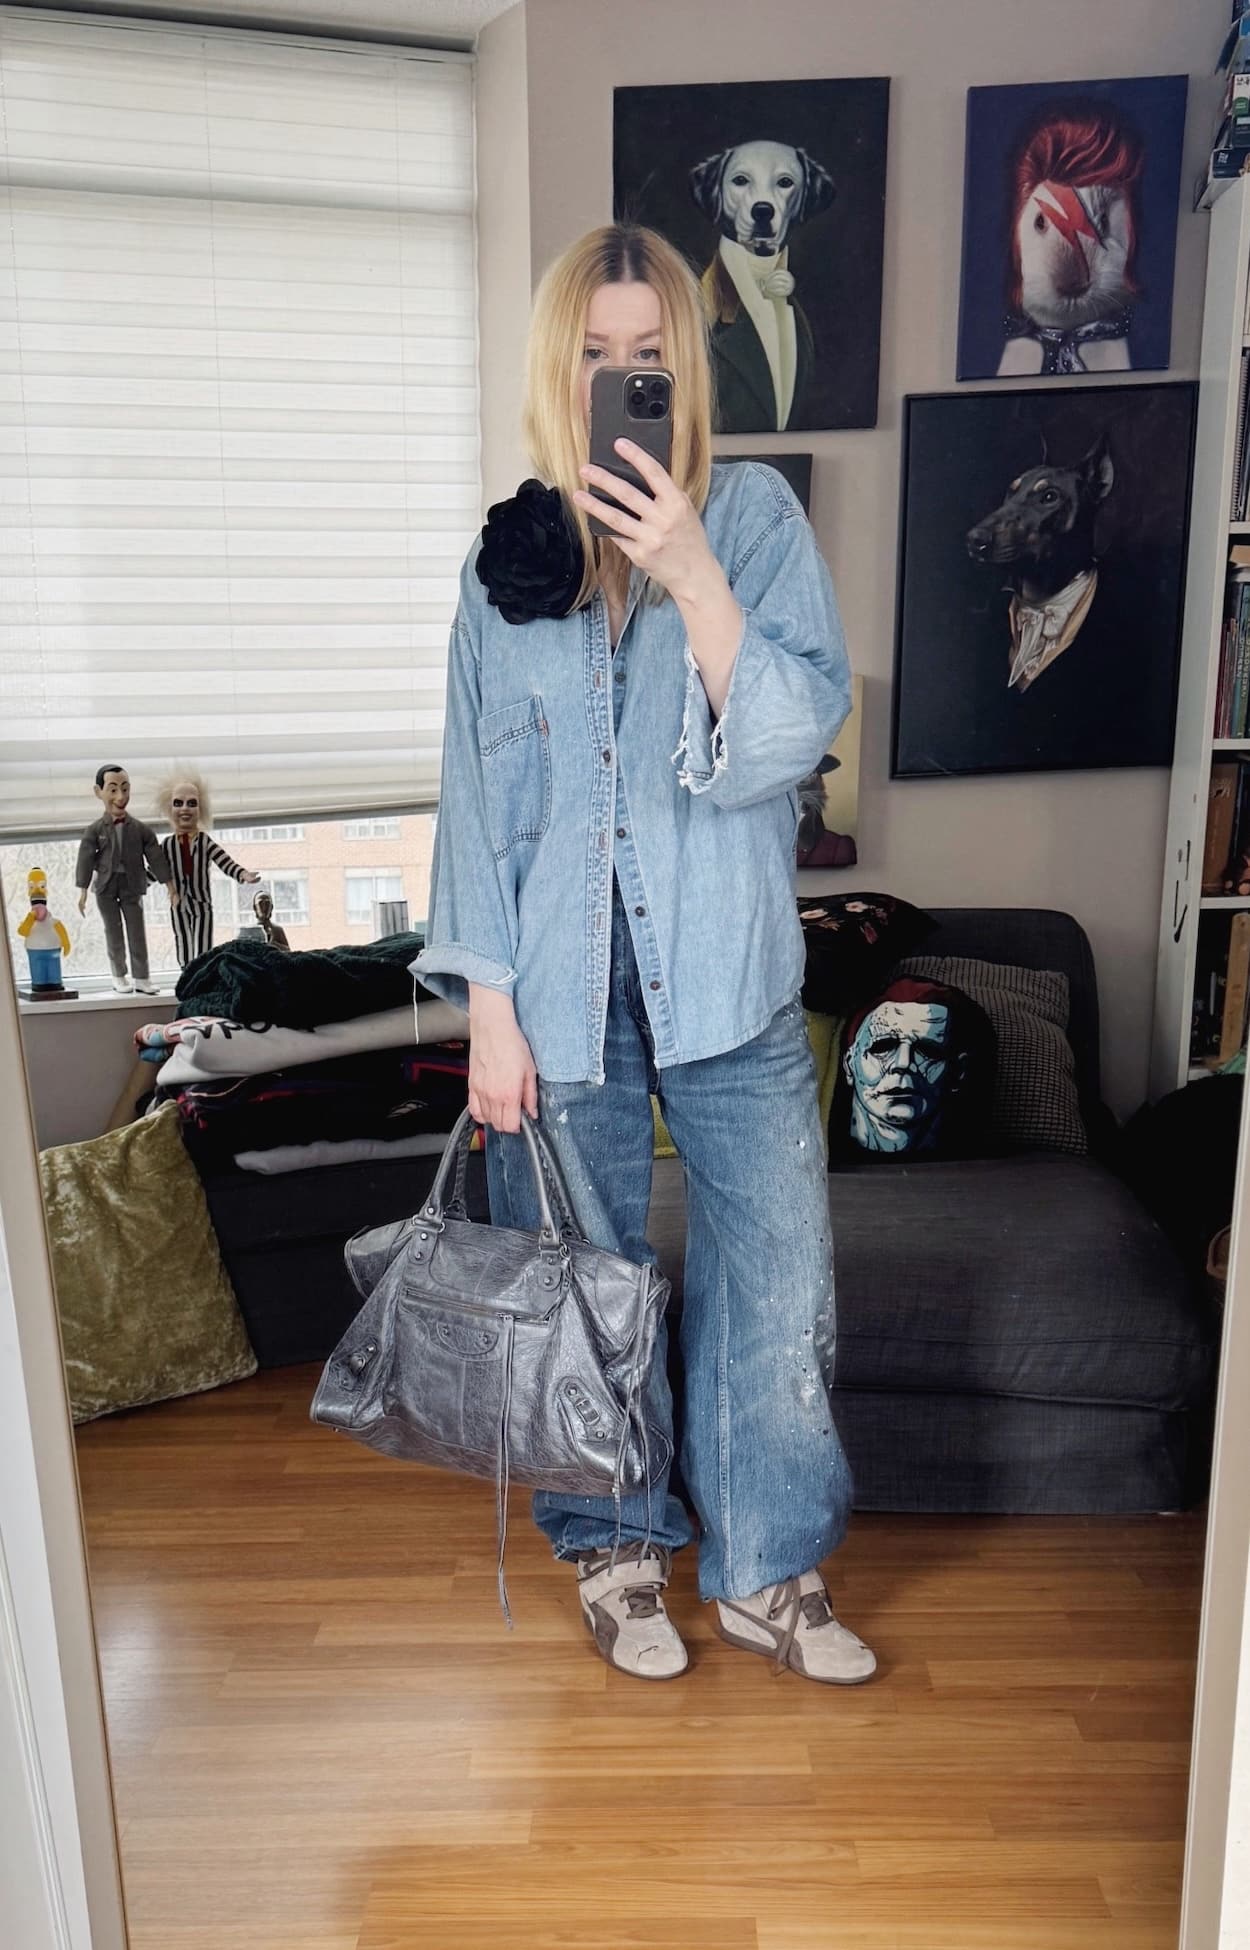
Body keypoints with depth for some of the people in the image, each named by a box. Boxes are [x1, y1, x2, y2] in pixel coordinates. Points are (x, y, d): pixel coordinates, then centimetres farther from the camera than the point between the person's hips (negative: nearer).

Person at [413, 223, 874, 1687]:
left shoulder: (754, 516, 1)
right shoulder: (509, 554, 5)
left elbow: (792, 736, -10)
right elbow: (477, 793, 3)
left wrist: (692, 574, -22)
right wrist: (488, 1007, -2)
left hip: (729, 977, 0)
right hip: (563, 988, 1)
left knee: (780, 1283, 5)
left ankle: (766, 1573, 28)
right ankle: (616, 1548, 36)